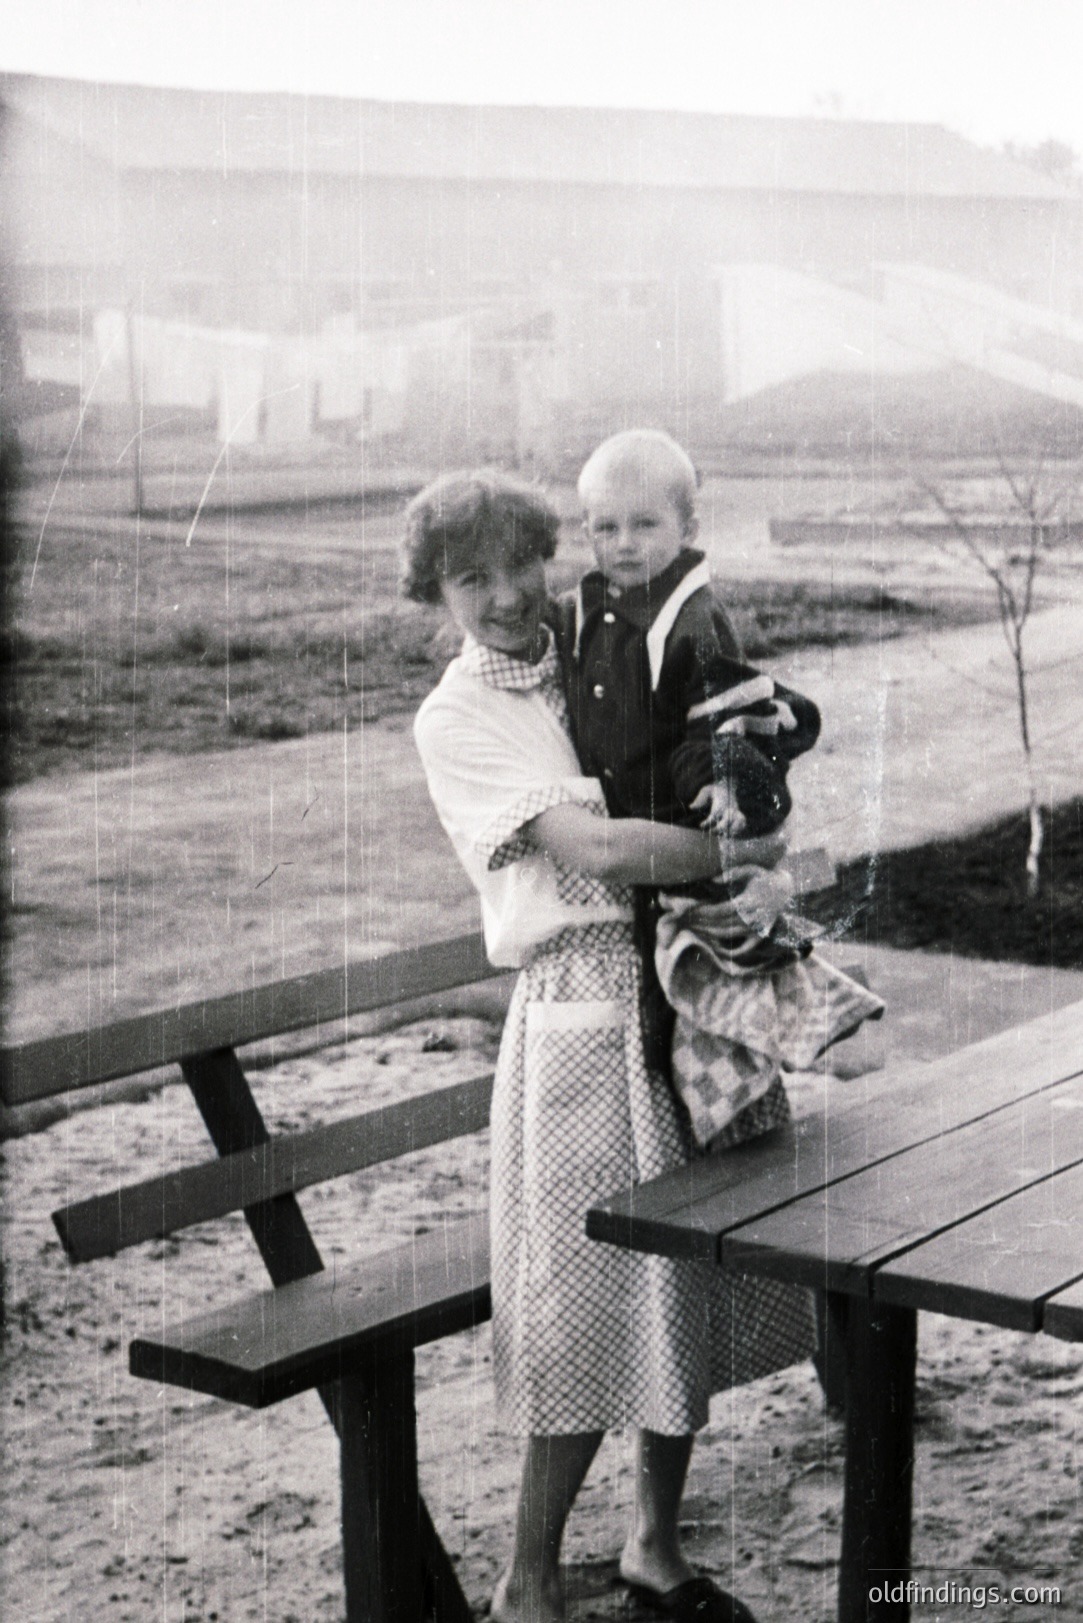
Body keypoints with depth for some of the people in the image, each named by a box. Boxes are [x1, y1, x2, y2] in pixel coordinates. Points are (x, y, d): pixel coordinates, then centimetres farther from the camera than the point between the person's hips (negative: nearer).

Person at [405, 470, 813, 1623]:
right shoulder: (456, 719, -9)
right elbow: (597, 850, -19)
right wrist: (748, 851, -13)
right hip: (581, 1019, -6)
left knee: (689, 1286, 14)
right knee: (589, 1310, 0)